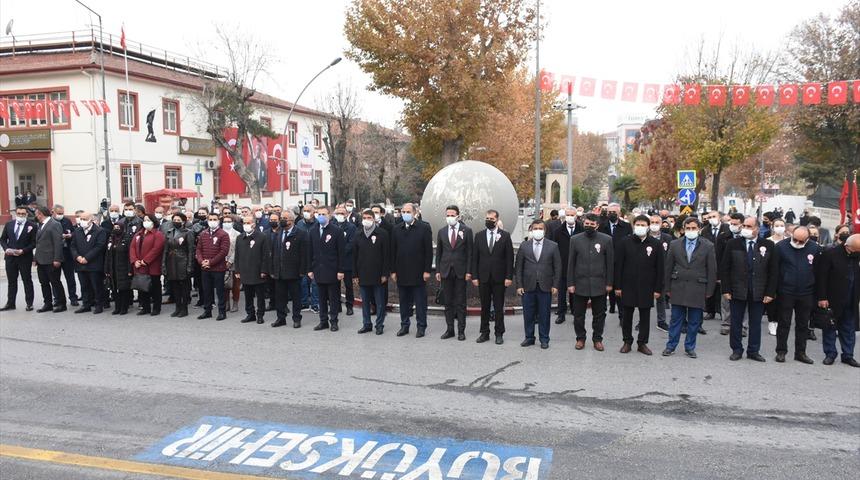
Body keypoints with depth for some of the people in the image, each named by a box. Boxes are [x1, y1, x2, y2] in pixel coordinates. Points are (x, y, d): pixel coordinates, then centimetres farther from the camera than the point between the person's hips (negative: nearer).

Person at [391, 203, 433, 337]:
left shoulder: (424, 228, -3)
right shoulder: (396, 229, 8)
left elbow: (429, 251, -4)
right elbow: (393, 251, 8)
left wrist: (427, 270, -8)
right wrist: (393, 271, 4)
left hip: (418, 272, -3)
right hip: (401, 273, 3)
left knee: (420, 301, 4)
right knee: (404, 301, 10)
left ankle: (421, 326, 13)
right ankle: (404, 325, 20)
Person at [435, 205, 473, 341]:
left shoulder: (466, 231, 0)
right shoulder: (442, 232, 9)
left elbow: (470, 252, -1)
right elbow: (438, 252, 11)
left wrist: (468, 271, -7)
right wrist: (438, 271, 4)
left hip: (461, 271, -3)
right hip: (446, 271, 3)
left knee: (460, 302, 2)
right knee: (448, 302, 7)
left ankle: (461, 330, 9)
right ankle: (450, 329, 15)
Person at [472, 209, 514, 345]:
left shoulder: (505, 236, 0)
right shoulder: (479, 236, 5)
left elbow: (509, 258, -2)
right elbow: (475, 257, 5)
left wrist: (509, 277, -7)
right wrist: (474, 276, -1)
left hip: (499, 277, -2)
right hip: (483, 277, 2)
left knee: (499, 307, 5)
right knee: (485, 307, 9)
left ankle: (499, 333, 15)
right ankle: (485, 332, 19)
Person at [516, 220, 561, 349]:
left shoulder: (553, 246, 1)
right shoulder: (524, 246, 4)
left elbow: (558, 267, 2)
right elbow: (518, 267, 4)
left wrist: (555, 285, -3)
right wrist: (519, 285, -1)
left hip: (545, 286, -1)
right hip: (528, 286, 1)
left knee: (544, 314, 7)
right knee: (528, 314, 8)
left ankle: (544, 339, 19)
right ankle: (529, 338, 21)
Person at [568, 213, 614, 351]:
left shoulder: (606, 240, 1)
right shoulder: (575, 239, 3)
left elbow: (610, 263, 2)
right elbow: (571, 263, 3)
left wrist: (609, 283, -1)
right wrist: (570, 283, -1)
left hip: (599, 285, 0)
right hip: (580, 284, 1)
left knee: (599, 315, 9)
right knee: (578, 314, 7)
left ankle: (597, 339, 23)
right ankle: (580, 338, 22)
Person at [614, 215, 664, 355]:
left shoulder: (656, 244, -1)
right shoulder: (624, 242, -1)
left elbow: (659, 268, 1)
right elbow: (618, 265, -1)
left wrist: (658, 289, -2)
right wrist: (617, 286, -4)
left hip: (646, 287, 0)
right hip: (628, 286, 0)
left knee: (645, 316, 8)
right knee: (626, 316, 7)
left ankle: (642, 343, 19)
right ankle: (627, 341, 20)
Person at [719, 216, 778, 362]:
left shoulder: (768, 245, -1)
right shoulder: (733, 244, -2)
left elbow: (773, 271, 0)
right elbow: (724, 268, -1)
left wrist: (770, 292, -5)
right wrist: (726, 289, -7)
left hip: (758, 292, 0)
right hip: (737, 290, 0)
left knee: (756, 323, 10)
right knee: (736, 323, 8)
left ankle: (753, 351, 22)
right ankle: (737, 350, 20)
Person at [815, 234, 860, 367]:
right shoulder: (830, 254, -11)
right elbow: (821, 277, -11)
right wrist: (822, 298, -14)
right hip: (831, 300, -4)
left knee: (849, 329, 10)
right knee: (829, 328, 6)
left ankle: (848, 355, 20)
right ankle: (830, 354, 16)